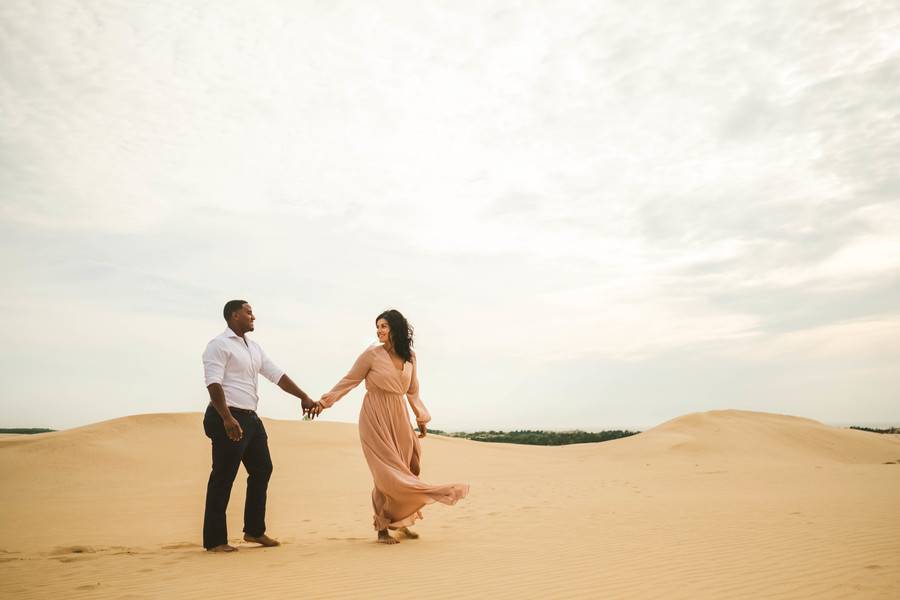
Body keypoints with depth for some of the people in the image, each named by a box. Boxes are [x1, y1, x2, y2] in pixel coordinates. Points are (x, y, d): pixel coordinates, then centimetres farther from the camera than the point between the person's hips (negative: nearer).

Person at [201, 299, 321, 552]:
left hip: (250, 418, 9)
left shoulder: (253, 347, 17)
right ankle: (214, 540, 6)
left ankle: (254, 530, 25)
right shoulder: (219, 345, -8)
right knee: (223, 477, -4)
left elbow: (277, 375, 16)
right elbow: (213, 383, -18)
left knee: (262, 469, 13)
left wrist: (304, 397, 10)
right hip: (228, 418, -9)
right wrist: (227, 419, -28)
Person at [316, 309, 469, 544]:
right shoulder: (372, 354, -7)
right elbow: (349, 381, -1)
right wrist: (324, 401, -5)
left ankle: (398, 521, 18)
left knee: (403, 469, 3)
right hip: (376, 418, -4)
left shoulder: (410, 357, 6)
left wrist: (421, 418, 19)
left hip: (399, 419, 5)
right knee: (387, 471, -7)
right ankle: (382, 527, 5)